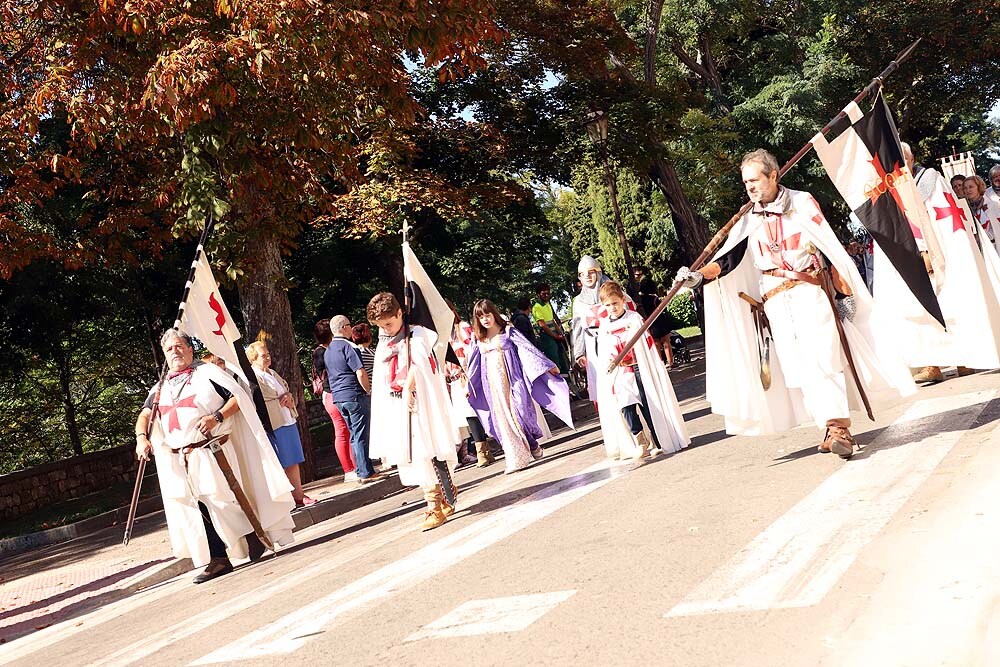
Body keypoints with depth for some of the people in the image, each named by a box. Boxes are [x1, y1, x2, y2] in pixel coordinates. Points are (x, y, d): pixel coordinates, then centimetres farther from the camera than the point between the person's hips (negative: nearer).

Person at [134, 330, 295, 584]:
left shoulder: (206, 373, 4)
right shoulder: (160, 389, 18)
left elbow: (239, 397, -2)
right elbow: (144, 416, 10)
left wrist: (217, 416, -16)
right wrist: (141, 437, -9)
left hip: (212, 452, -5)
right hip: (180, 461, 5)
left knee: (222, 501, -10)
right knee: (201, 509, 3)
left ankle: (254, 536, 10)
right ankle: (218, 560, 8)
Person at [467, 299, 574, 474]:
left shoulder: (508, 331, 0)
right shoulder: (480, 340, 11)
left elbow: (527, 347, -2)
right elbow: (474, 365, 17)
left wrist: (548, 365, -4)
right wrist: (469, 386, 18)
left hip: (512, 379, -3)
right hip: (493, 384, 3)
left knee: (519, 412, -9)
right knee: (503, 419, 0)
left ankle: (533, 445, 14)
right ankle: (515, 458, 4)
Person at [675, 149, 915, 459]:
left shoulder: (802, 203, 2)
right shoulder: (749, 220, 10)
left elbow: (833, 250, 2)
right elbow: (728, 258, 1)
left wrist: (845, 294, -1)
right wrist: (699, 275, -17)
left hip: (810, 292, -3)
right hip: (776, 302, 3)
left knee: (822, 359, -15)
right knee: (798, 368, 0)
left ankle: (838, 429, -16)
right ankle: (831, 430, 7)